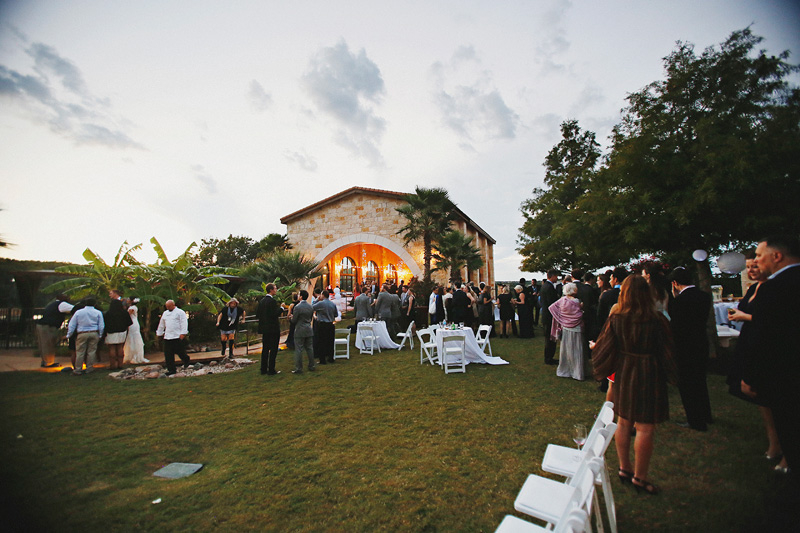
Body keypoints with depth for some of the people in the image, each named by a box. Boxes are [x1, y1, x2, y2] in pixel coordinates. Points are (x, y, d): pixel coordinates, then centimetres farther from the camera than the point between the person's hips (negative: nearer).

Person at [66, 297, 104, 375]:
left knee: (80, 352, 5)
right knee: (91, 351, 6)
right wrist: (100, 335, 12)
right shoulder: (98, 313, 2)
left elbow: (72, 325, 5)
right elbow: (101, 326, 2)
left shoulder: (78, 312, 2)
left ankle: (78, 370, 9)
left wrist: (69, 335, 15)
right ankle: (89, 368, 12)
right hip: (94, 333, 0)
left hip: (82, 334, 0)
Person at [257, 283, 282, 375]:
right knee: (273, 350, 0)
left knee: (265, 349, 14)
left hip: (264, 329, 8)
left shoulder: (262, 301, 9)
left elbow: (257, 314, 10)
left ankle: (263, 369, 20)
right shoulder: (272, 301, -16)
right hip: (273, 328, -8)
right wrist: (281, 308, -9)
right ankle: (271, 370, 4)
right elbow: (274, 314, -22)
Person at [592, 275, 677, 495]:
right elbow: (666, 351, -5)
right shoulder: (656, 320, -15)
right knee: (644, 428, 7)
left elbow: (604, 348, -2)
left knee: (623, 422, 16)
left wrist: (594, 346, 18)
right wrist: (669, 375, 11)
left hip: (623, 376, 4)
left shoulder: (616, 318, -8)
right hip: (648, 377, -3)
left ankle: (624, 468, 29)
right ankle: (639, 477, 17)